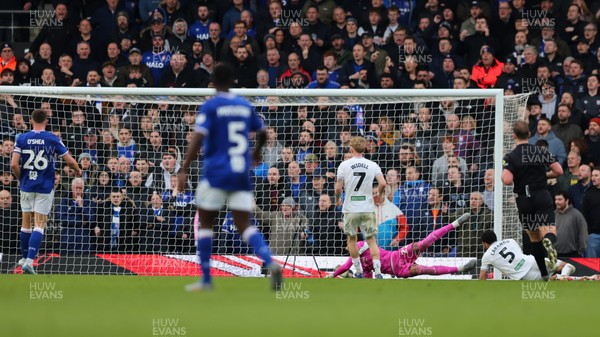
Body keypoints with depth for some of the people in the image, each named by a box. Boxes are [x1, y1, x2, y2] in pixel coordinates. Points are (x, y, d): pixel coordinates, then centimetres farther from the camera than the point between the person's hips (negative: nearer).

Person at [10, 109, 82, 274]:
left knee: (26, 223, 16)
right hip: (45, 187, -2)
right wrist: (78, 170, 18)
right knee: (39, 225, -3)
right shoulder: (53, 139, -6)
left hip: (27, 186, 2)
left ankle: (25, 258, 27)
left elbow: (14, 164, -8)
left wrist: (20, 178, 10)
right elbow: (70, 161, -4)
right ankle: (29, 261, -16)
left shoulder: (22, 139, -3)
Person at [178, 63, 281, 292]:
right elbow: (262, 133, 20)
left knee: (205, 223, 10)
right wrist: (257, 152, 41)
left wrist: (184, 170, -17)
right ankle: (270, 263, -23)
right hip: (241, 175, 4)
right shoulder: (245, 106, 10)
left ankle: (206, 279, 9)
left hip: (216, 172, -4)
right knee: (244, 225, 2)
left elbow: (198, 138, -16)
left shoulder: (210, 107, -6)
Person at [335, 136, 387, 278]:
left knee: (351, 238, 16)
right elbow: (382, 183, -9)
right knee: (371, 240, 4)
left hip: (350, 209, -1)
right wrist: (381, 195, 12)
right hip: (368, 209, 1)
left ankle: (359, 271, 20)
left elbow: (338, 188, -7)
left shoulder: (344, 165, -5)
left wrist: (337, 200, 13)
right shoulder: (372, 165, -1)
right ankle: (378, 271, -8)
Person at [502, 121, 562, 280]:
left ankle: (544, 273, 17)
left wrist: (502, 174, 3)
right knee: (548, 231, -6)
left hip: (524, 200, 0)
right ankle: (549, 240, -45)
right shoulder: (541, 151, 1)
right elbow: (558, 171, 0)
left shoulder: (510, 157, -7)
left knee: (534, 237, 14)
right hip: (543, 196, 0)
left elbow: (507, 180, -20)